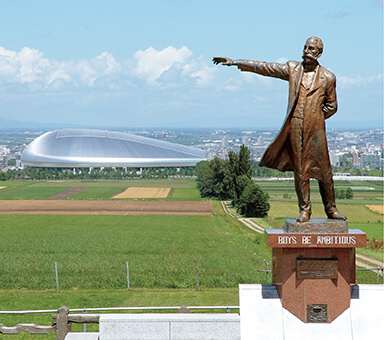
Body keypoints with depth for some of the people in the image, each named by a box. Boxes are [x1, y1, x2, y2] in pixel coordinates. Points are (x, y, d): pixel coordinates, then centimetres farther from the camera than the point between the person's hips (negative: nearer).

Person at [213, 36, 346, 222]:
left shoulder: (328, 77, 5)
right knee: (300, 170, 2)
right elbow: (264, 67, 8)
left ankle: (331, 209, 16)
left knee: (323, 170, 1)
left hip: (316, 129, -1)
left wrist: (315, 118, 3)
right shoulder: (292, 69, 8)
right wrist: (235, 62, 6)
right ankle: (305, 210, 12)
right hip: (295, 127, 1)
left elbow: (331, 106, 14)